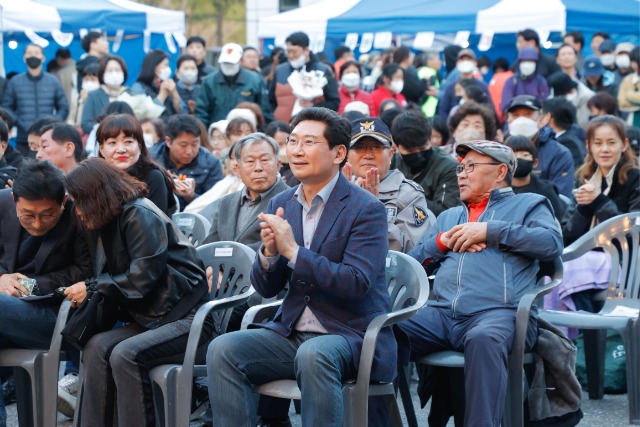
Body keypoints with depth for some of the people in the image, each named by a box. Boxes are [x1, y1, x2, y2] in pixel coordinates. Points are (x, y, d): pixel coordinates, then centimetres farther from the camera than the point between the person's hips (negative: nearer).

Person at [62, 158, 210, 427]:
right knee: (97, 348, -16)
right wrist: (88, 289, -2)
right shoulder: (111, 222, 16)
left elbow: (142, 279, -18)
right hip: (152, 318, 8)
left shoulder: (140, 216, -12)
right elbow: (115, 280, 16)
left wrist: (92, 287, -8)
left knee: (125, 354, -29)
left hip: (188, 316, -8)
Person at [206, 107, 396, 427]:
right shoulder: (280, 205, 10)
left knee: (313, 355, -37)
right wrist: (269, 252, -12)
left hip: (351, 336, -5)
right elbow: (266, 289, 10)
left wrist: (292, 250, -21)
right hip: (291, 334, 6)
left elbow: (357, 283, -19)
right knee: (222, 349, -19)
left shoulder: (366, 209, -8)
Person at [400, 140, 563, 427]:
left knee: (482, 339, -41)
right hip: (442, 313, 5)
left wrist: (490, 231, -2)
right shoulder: (449, 216, 36)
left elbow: (552, 242, 0)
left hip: (499, 312, -4)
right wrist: (443, 241, 9)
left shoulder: (528, 204, 20)